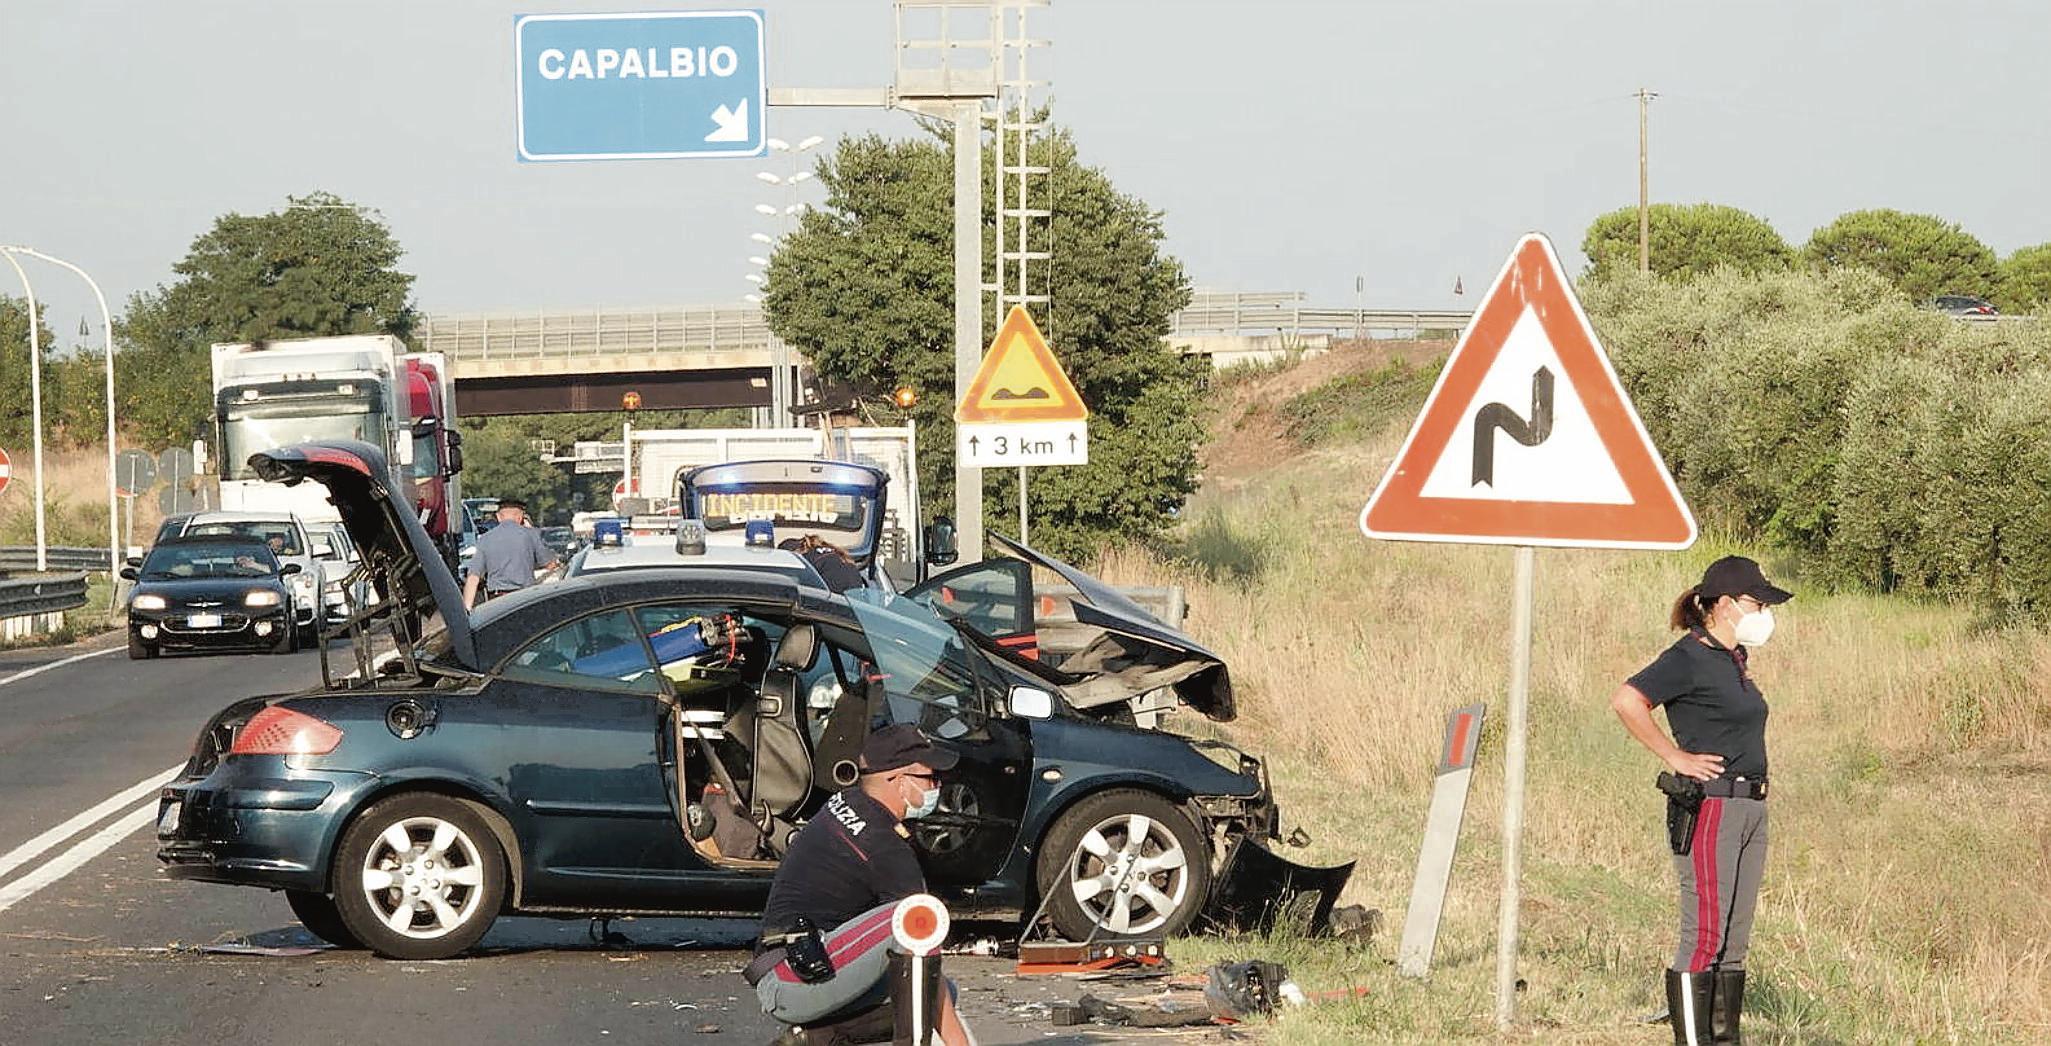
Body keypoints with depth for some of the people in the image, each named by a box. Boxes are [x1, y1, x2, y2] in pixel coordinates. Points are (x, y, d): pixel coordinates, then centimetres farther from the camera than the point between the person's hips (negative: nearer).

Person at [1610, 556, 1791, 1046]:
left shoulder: (1735, 659, 16)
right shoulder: (1689, 658, -11)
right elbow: (1626, 701, -23)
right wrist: (1675, 756, -17)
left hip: (1749, 811, 9)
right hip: (1707, 810, -9)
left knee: (1735, 939, 11)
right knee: (1704, 937, -8)